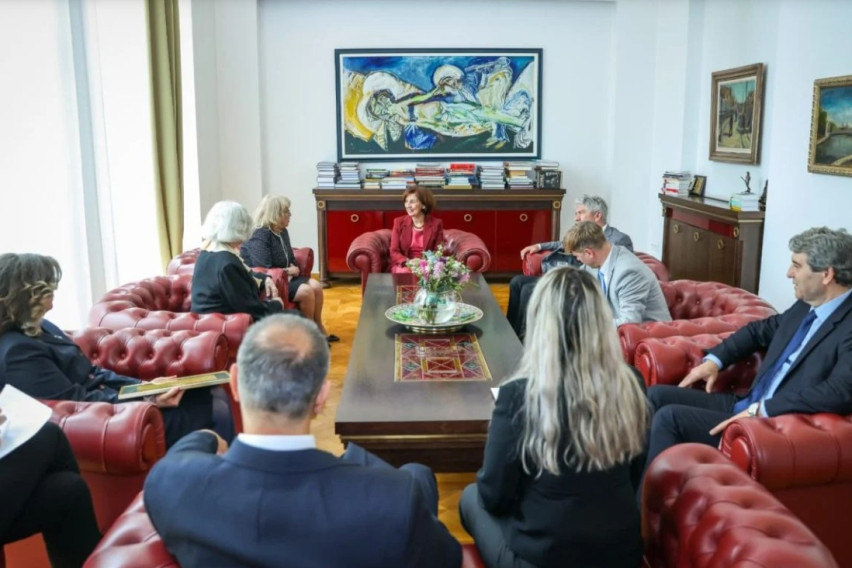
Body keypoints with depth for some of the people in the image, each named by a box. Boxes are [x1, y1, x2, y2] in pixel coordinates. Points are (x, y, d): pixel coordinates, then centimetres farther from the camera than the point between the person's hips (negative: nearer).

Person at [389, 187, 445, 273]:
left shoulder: (436, 224, 2)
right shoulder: (399, 222, 4)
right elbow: (394, 252, 0)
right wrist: (408, 262, -18)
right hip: (403, 265, 0)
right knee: (406, 272, -33)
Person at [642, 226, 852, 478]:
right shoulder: (806, 306, 9)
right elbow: (760, 330, 24)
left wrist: (762, 410, -30)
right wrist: (714, 360, 11)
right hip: (746, 404, 9)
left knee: (670, 417, -20)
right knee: (656, 395, 0)